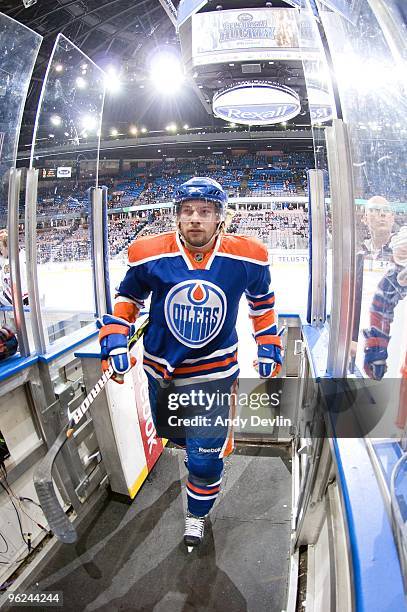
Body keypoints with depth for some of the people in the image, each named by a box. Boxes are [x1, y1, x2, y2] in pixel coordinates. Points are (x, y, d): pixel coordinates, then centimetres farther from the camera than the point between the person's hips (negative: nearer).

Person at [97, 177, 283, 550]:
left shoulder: (247, 257, -14)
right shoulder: (149, 256, -15)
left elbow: (262, 301, 5)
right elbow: (128, 297, 2)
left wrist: (268, 346, 6)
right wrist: (115, 340, -8)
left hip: (214, 370, -2)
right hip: (161, 366, 3)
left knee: (205, 457, -3)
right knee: (170, 432, 25)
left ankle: (197, 515, 31)